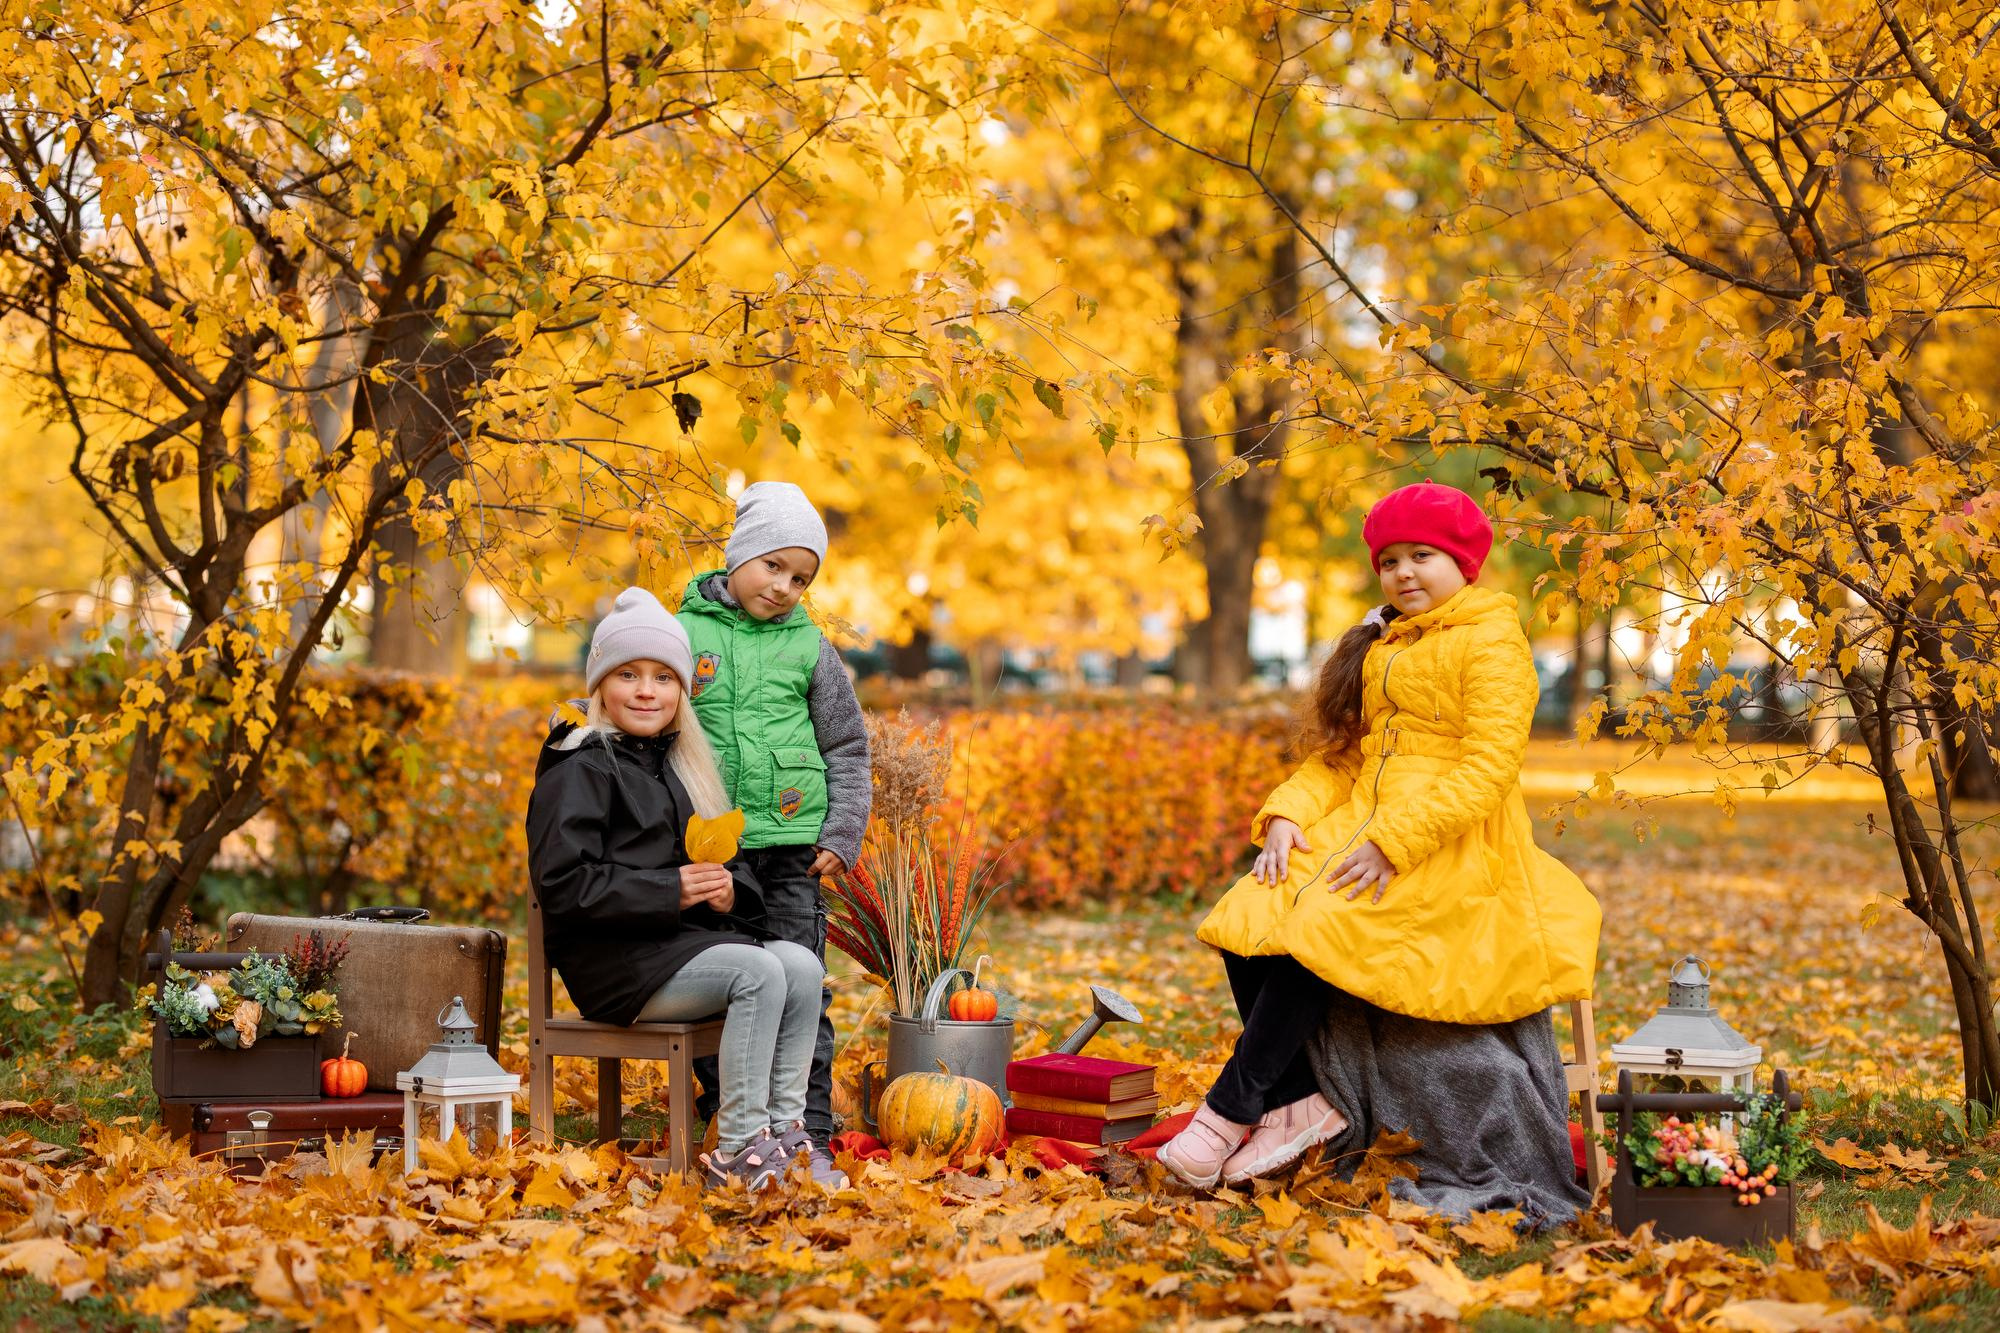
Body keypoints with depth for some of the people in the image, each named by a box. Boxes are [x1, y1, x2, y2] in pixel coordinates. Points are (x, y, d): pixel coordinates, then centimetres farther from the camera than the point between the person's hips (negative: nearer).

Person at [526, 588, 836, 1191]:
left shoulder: (683, 766, 19)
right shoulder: (579, 769, -5)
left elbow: (736, 863, 20)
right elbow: (562, 884, -15)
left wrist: (729, 889, -6)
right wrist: (670, 890, -19)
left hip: (691, 941, 7)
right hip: (615, 959, -7)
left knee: (802, 965, -19)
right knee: (759, 972, -28)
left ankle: (783, 1130, -18)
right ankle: (737, 1150, -26)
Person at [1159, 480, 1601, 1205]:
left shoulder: (1492, 642, -3)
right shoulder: (1378, 644, 22)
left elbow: (1488, 768, -14)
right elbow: (1335, 751, 17)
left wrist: (1392, 843, -23)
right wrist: (1287, 816, -4)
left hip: (1452, 846, -7)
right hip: (1361, 825, 7)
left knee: (1315, 929, -29)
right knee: (1246, 926, -19)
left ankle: (1230, 1111, -19)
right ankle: (1303, 1101, -13)